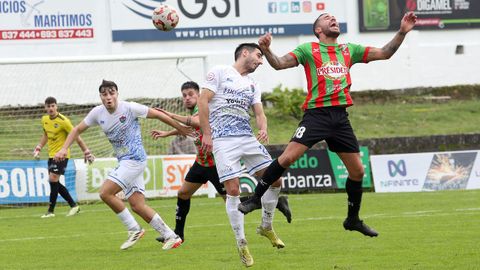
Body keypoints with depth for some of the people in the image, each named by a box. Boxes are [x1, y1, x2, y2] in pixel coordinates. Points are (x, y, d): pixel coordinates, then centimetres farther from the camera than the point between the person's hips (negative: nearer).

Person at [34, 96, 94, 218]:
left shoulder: (63, 121, -16)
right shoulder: (45, 119, 5)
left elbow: (76, 137, -11)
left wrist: (87, 153, -10)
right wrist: (38, 149, 15)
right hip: (51, 154, 8)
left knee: (53, 180, -14)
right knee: (54, 183, 7)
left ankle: (51, 211, -6)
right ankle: (73, 205, 18)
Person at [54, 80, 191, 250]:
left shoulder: (129, 108, -13)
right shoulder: (98, 113, 3)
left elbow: (157, 114, -4)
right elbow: (78, 129, 14)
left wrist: (179, 128, 4)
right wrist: (64, 149, 0)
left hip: (135, 159, -7)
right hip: (124, 161, 7)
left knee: (105, 193, -17)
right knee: (138, 206, 0)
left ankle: (134, 230, -5)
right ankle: (170, 236, 7)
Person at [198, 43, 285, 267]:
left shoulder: (252, 85, 19)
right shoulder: (220, 73, 1)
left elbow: (259, 113, 13)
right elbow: (203, 101, -5)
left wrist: (263, 129, -10)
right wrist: (207, 134, -11)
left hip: (248, 138, 6)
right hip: (223, 141, -6)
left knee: (274, 180, 0)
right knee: (233, 190, -11)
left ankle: (266, 227, 21)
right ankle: (241, 244, -2)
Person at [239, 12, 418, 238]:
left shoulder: (349, 50, 16)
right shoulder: (309, 49, 5)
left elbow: (384, 53, 17)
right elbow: (279, 64, -5)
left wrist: (402, 32, 6)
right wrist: (266, 50, -25)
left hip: (340, 117, 5)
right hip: (316, 114, -4)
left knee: (357, 170, 7)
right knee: (288, 157, -19)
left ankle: (353, 219, 25)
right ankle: (256, 197, -3)